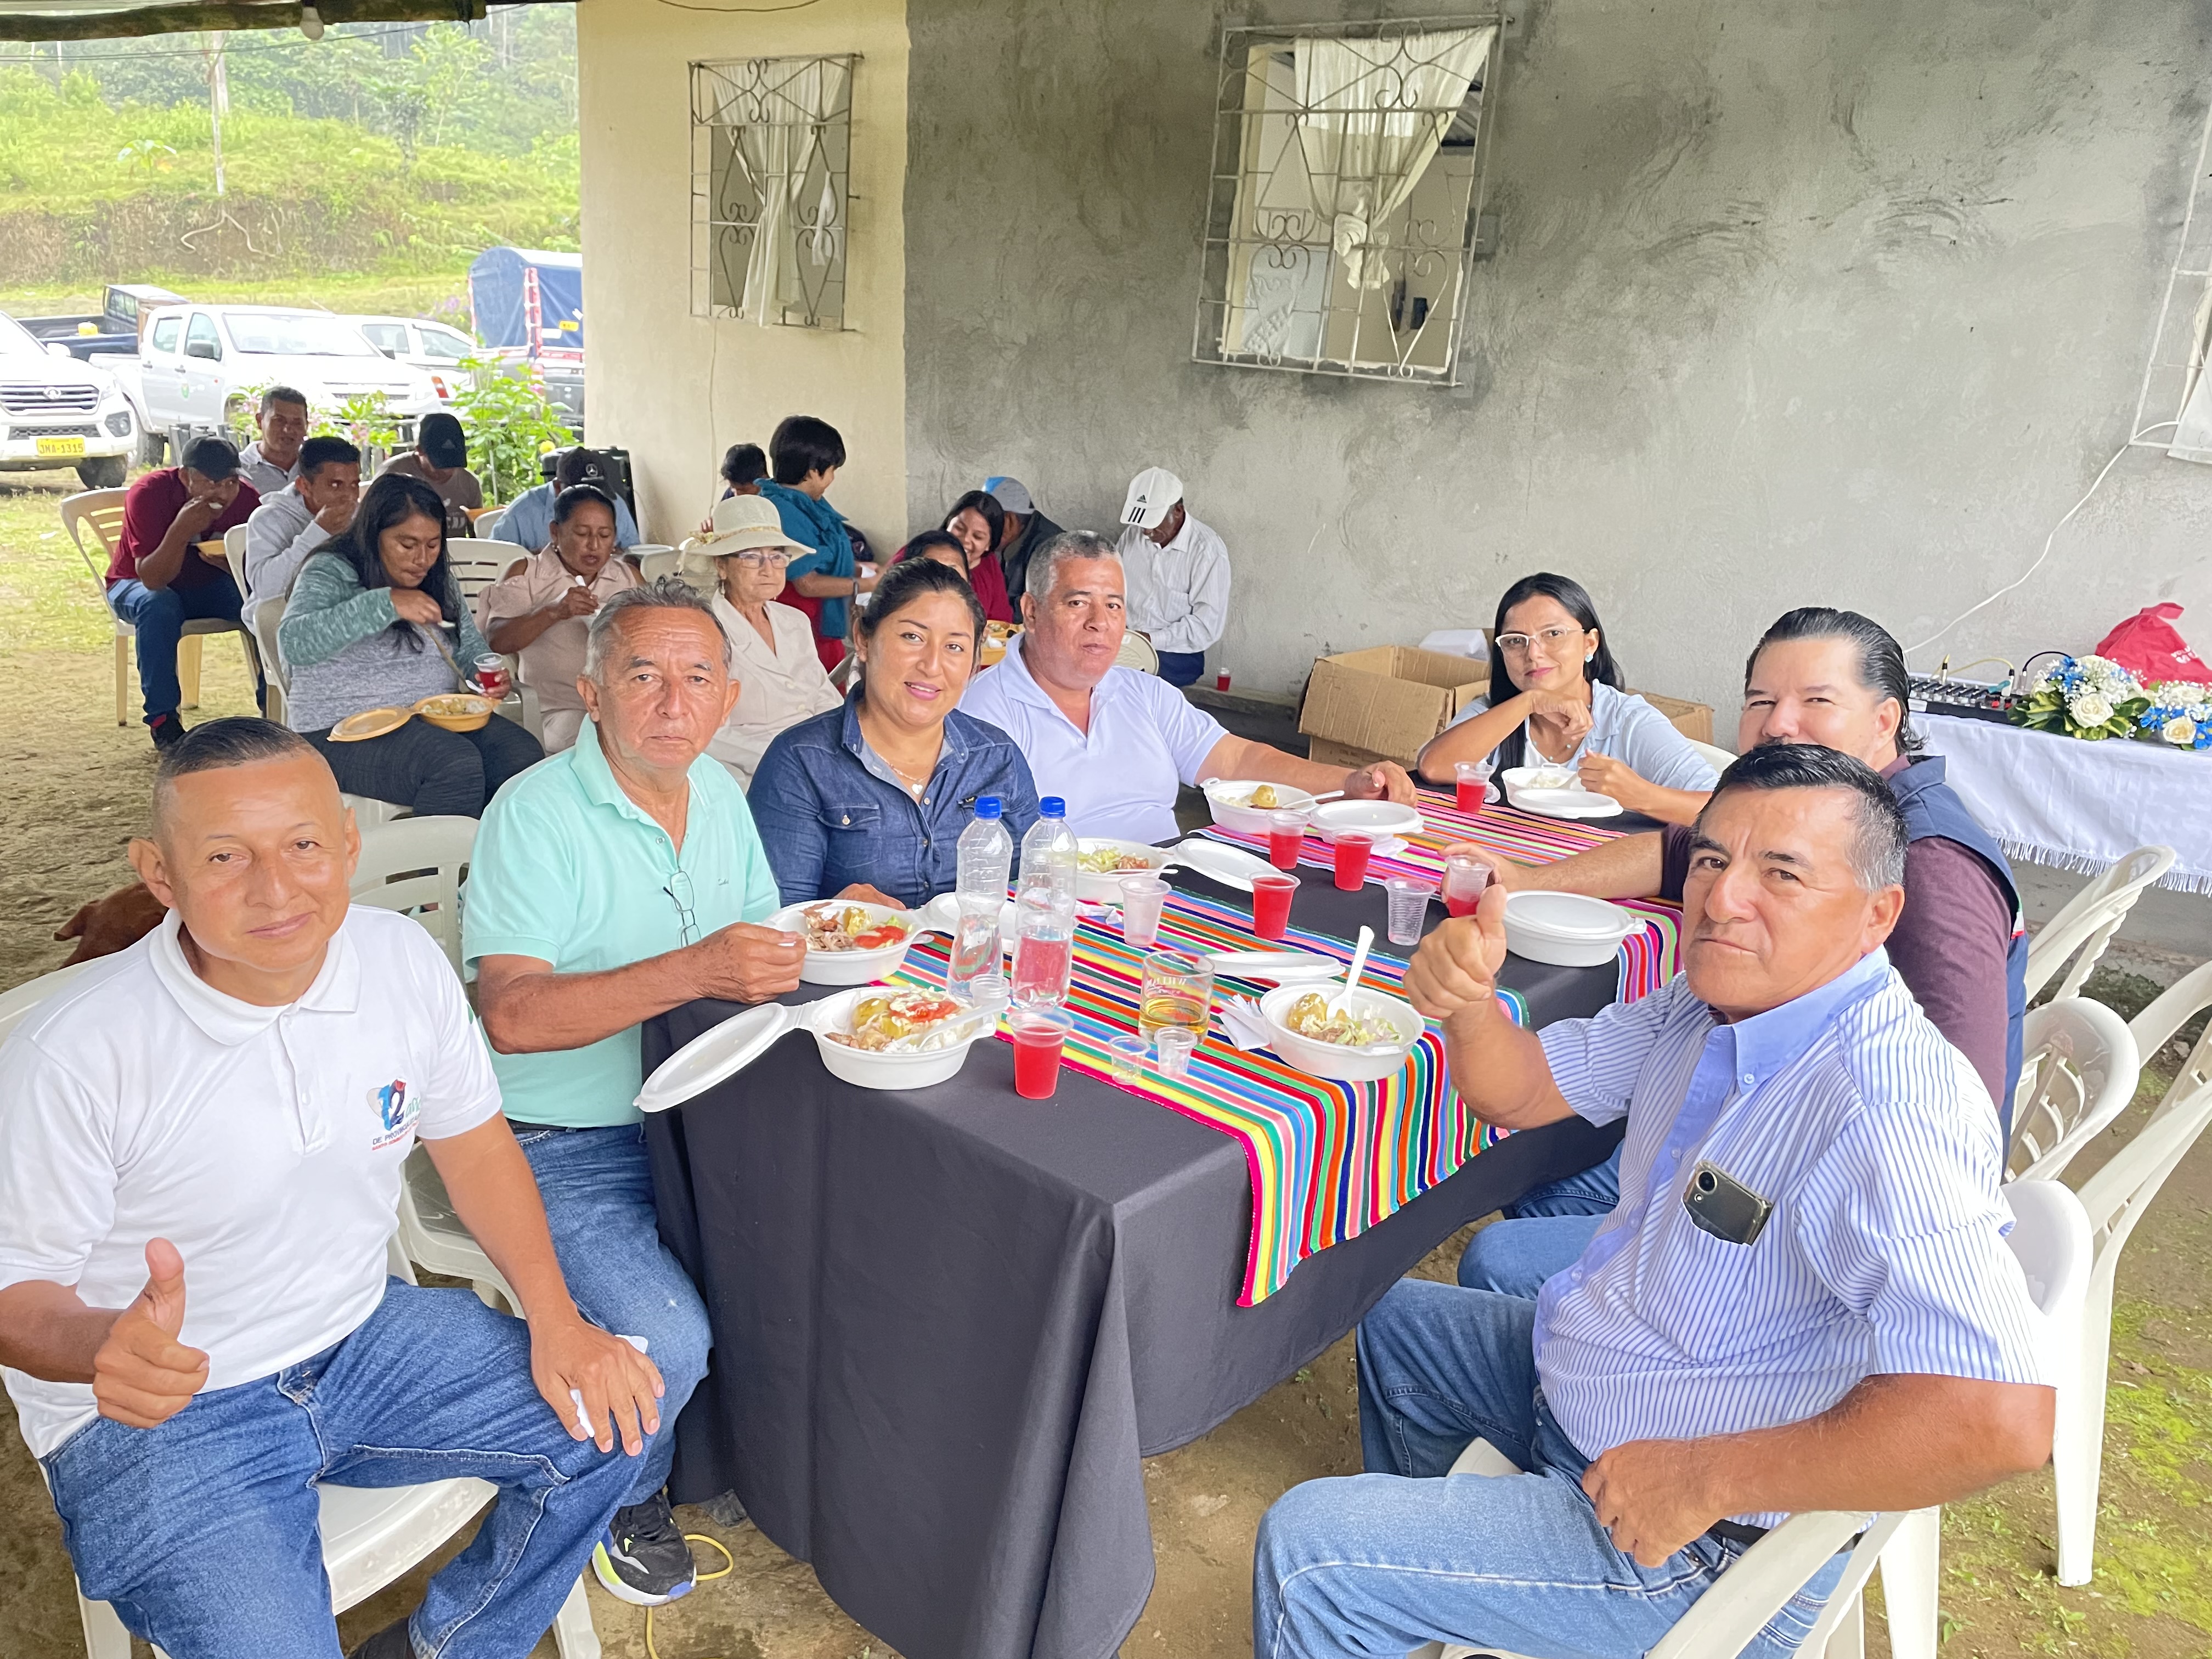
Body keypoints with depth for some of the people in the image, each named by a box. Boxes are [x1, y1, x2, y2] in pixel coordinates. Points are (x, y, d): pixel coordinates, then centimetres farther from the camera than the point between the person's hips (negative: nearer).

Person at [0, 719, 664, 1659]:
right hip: (157, 1406, -4)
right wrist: (107, 1348, -36)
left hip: (362, 1337, 5)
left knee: (617, 1416, -4)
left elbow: (470, 1140, 4)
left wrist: (555, 1319, -5)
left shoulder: (403, 961, -10)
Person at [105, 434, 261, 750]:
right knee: (159, 606, -37)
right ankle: (162, 719, -25)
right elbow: (152, 579, -32)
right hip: (138, 586, -3)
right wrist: (181, 530, -46)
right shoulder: (149, 493, -25)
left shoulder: (246, 498, -16)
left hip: (209, 586, 3)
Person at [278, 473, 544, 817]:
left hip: (435, 717, 6)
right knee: (456, 764, -34)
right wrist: (385, 604, -32)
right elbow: (293, 643, -24)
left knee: (524, 754, -21)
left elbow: (470, 646, 22)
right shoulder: (331, 571, -6)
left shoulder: (436, 577, 13)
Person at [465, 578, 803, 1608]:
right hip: (567, 1148, -6)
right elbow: (512, 1014, -26)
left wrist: (812, 941, -10)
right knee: (665, 1345, -22)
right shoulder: (535, 815, -16)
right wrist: (695, 970, -36)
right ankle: (624, 1499, 14)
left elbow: (756, 946, 14)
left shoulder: (719, 793, 6)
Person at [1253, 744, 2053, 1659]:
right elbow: (1519, 1091, 5)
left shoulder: (1892, 1109, -33)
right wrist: (1470, 1000, -19)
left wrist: (1705, 1478, -32)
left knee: (1306, 1552, -14)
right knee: (1391, 1316, 28)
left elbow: (2003, 1415, -40)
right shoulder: (1713, 998, -4)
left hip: (1701, 1550, -9)